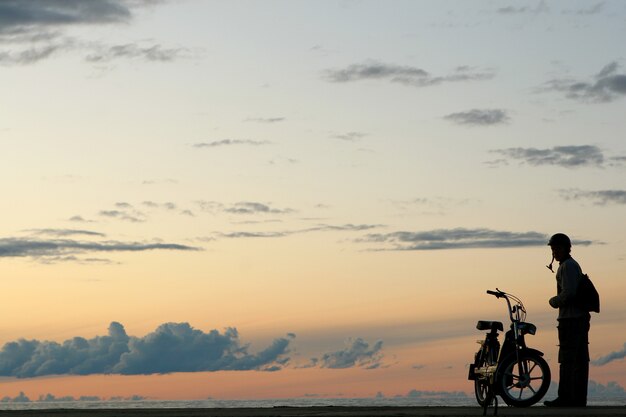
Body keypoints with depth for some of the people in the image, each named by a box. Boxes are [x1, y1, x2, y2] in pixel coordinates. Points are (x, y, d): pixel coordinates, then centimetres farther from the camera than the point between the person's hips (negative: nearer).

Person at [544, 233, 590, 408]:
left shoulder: (567, 266, -11)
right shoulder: (574, 265, 20)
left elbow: (568, 293, -21)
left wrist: (554, 301, -5)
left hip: (570, 319, -10)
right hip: (581, 317, 10)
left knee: (567, 360, -9)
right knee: (580, 360, 8)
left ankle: (565, 398, -9)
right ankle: (579, 398, 9)